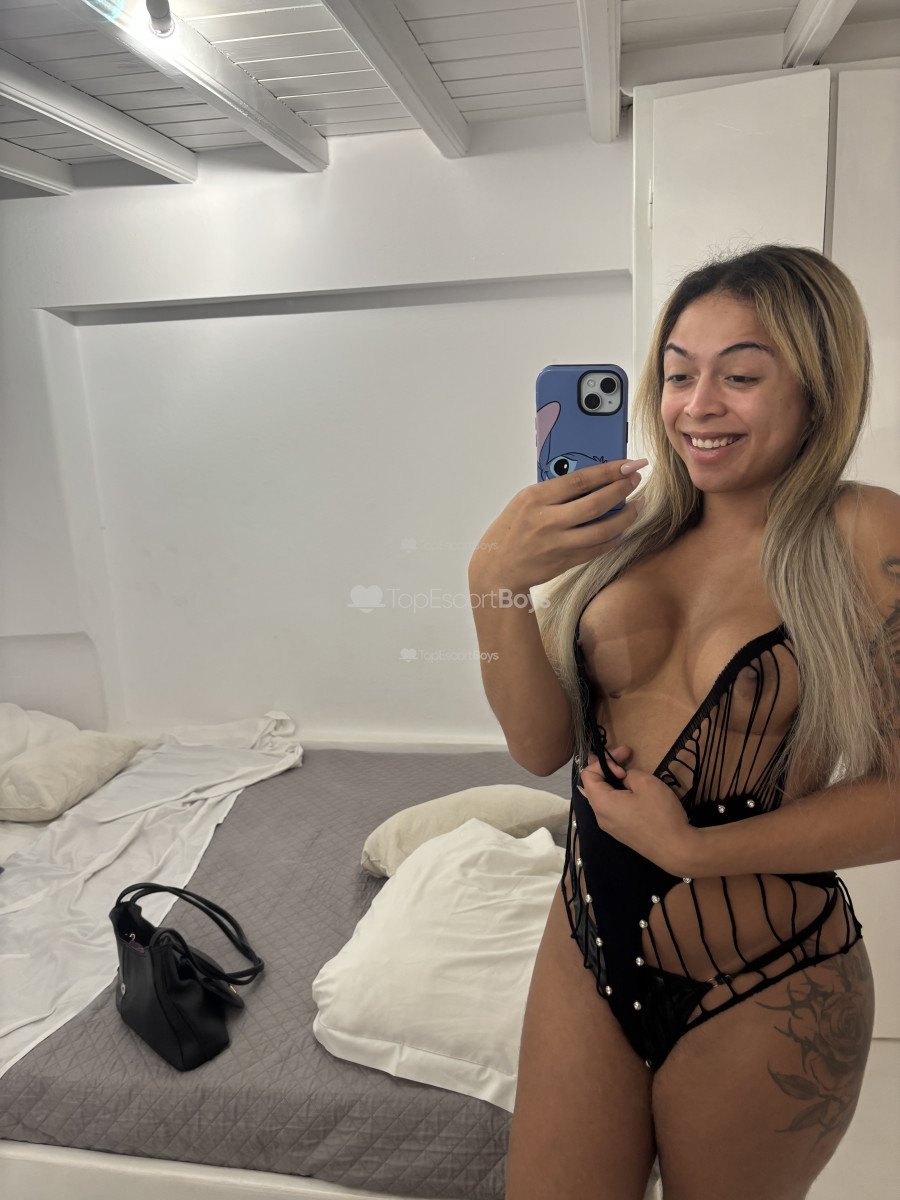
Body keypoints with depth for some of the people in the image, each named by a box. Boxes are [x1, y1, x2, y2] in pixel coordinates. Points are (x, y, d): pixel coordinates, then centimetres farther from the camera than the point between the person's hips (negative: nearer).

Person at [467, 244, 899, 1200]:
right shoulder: (627, 531, -2)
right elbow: (542, 748, -7)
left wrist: (692, 849, -19)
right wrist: (496, 581, -21)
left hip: (764, 999, -2)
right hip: (588, 950, 3)